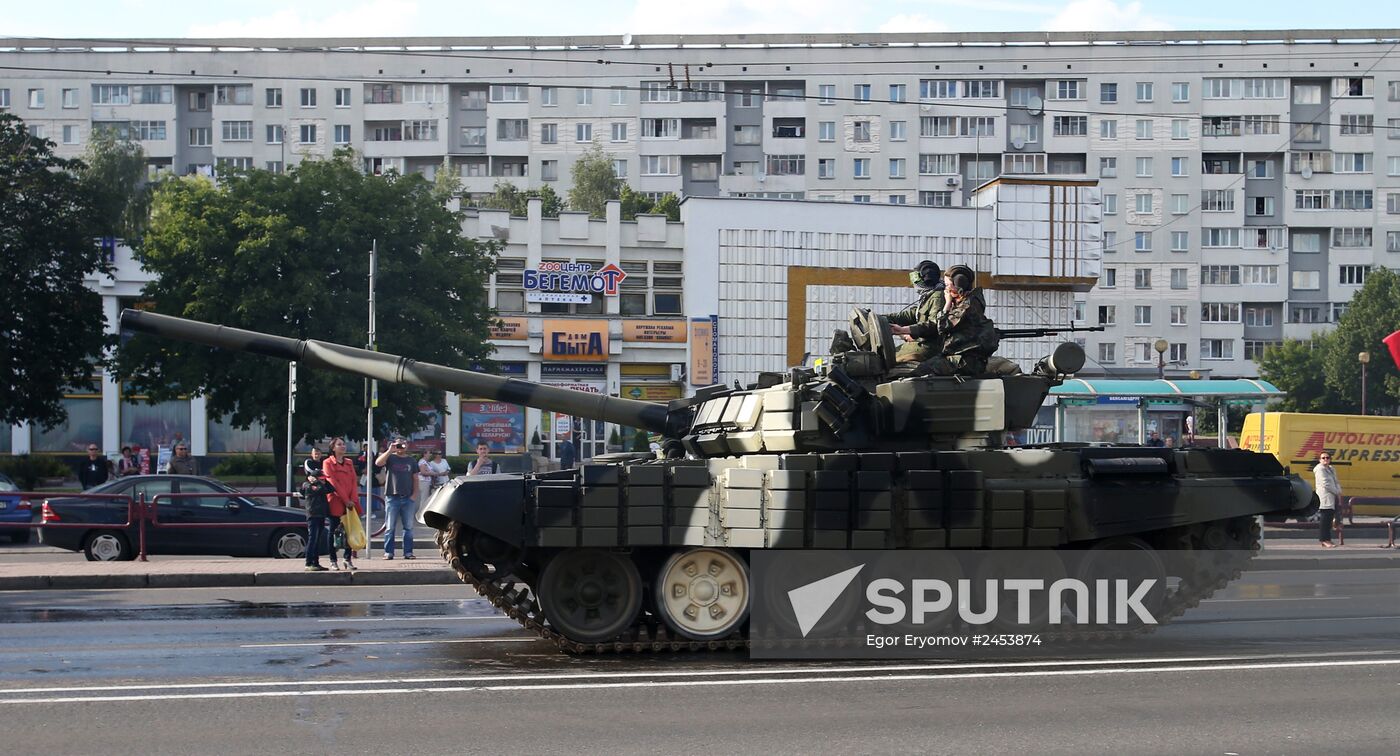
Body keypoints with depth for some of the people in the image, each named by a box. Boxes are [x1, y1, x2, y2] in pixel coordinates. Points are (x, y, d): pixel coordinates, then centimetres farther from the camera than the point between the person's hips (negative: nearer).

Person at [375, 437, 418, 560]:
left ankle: (408, 552, 9)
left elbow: (415, 478, 12)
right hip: (393, 497, -3)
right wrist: (390, 451, -20)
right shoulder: (390, 458, 4)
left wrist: (415, 494, 1)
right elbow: (378, 463, -16)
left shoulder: (410, 460, 13)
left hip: (408, 498, 3)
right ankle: (388, 552, 3)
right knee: (390, 527, 0)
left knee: (409, 527, 4)